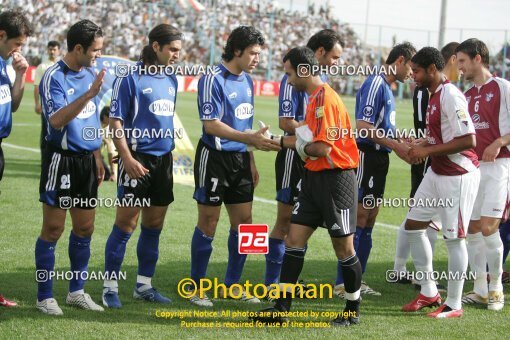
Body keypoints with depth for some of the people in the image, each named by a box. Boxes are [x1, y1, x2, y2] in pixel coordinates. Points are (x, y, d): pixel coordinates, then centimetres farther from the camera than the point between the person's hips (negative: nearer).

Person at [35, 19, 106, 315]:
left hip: (86, 160, 7)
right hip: (61, 160, -7)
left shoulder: (90, 74, 9)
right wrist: (89, 94, -33)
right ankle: (45, 296, 5)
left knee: (85, 229, 11)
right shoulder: (54, 77, -14)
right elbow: (57, 120, -27)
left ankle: (77, 291, 22)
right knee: (53, 229, -2)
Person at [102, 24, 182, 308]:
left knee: (154, 225, 10)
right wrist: (127, 158, -19)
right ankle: (111, 287, 3)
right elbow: (115, 121, -11)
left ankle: (144, 285, 20)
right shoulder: (131, 78, -9)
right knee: (126, 224, -5)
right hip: (138, 159, -7)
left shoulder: (171, 80, 12)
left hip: (163, 159, 7)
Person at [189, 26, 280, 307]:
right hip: (214, 157, -7)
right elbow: (211, 125, -20)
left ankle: (233, 284, 20)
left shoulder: (247, 81, 11)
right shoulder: (213, 80, -15)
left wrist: (251, 162, 18)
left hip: (239, 158, 8)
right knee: (208, 223, -1)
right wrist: (251, 139, -26)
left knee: (243, 222, 8)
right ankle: (197, 288, 9)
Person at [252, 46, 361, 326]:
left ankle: (353, 311, 18)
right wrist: (279, 140, 3)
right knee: (294, 240, 5)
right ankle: (281, 308, 8)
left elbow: (322, 149, -23)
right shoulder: (314, 98, 12)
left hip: (335, 179, -9)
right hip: (314, 179, 9)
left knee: (344, 248, 4)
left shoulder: (325, 99, -18)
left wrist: (289, 143, -9)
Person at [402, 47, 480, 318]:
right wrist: (420, 144, 3)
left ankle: (454, 305, 8)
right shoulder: (435, 95, 10)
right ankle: (429, 293, 22)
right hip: (437, 173, 10)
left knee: (454, 238, -2)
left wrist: (428, 150, -21)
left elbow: (468, 141, -25)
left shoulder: (451, 96, -20)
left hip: (458, 177, -10)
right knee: (413, 225, 12)